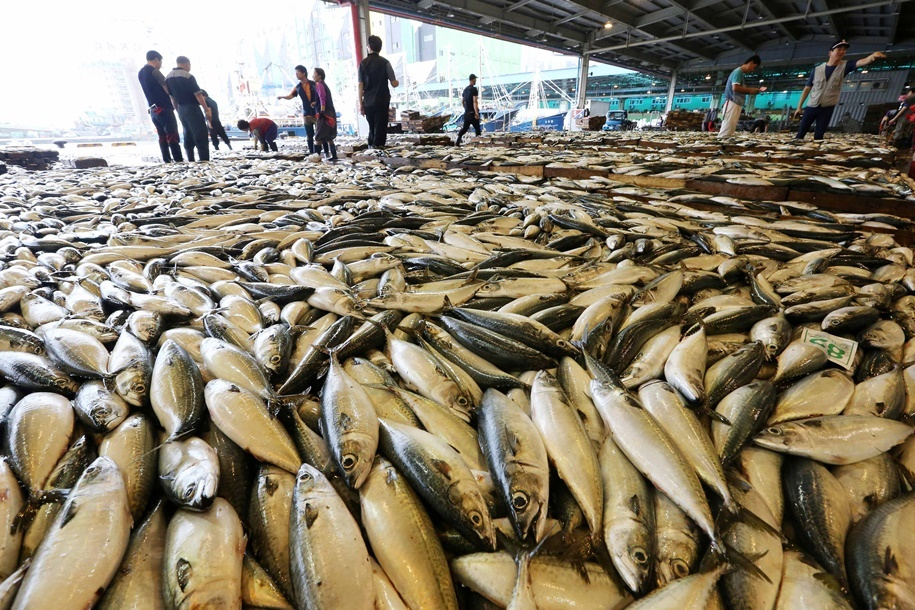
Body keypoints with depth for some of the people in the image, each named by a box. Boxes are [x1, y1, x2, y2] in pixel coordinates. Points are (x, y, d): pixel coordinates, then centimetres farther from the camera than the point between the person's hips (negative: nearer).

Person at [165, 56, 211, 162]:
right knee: (201, 137, -8)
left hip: (181, 110, 8)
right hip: (192, 108, -8)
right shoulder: (187, 76, -13)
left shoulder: (168, 78, 10)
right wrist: (207, 109, -12)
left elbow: (172, 97, 14)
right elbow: (198, 94, -17)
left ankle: (190, 161, 17)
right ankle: (205, 161, -14)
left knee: (188, 137, 16)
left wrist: (178, 110, 22)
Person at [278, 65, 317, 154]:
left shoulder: (313, 84, -3)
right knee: (310, 135, 5)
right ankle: (311, 153, 9)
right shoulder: (297, 87, 9)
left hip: (316, 111, -4)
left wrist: (316, 102, -17)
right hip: (307, 113, 4)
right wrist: (282, 96, -10)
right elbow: (290, 96, 9)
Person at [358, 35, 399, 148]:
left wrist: (360, 104, 4)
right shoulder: (385, 62, -3)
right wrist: (397, 82, 21)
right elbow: (394, 84, -3)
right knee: (381, 126, 0)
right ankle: (378, 145, -5)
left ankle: (371, 145, 14)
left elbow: (360, 85, -1)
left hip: (368, 102, 3)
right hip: (382, 101, -3)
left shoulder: (363, 63, 3)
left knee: (371, 127, 15)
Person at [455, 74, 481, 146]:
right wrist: (476, 113, -23)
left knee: (465, 127, 11)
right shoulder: (474, 89, -11)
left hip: (466, 112, 7)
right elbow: (475, 102, -20)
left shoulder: (465, 89, 12)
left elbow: (462, 101, 18)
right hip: (473, 113, -7)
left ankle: (457, 141, -4)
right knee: (477, 128, 2)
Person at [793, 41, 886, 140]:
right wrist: (799, 107, -1)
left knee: (818, 137, 1)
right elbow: (807, 88, 4)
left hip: (827, 109, 1)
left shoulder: (844, 66, 0)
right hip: (811, 107, 0)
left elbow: (862, 62, -16)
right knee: (800, 135, -1)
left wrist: (873, 56, -39)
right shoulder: (817, 69, -1)